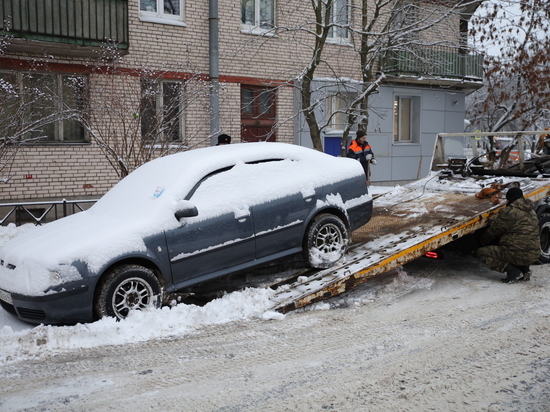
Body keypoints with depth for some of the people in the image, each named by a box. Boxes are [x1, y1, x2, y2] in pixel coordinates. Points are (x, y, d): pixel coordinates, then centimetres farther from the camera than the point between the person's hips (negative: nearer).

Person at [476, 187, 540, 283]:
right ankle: (525, 270, 14)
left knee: (482, 252, 2)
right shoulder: (531, 212, 16)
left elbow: (493, 231, 1)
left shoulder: (508, 212, -10)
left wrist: (482, 241, 21)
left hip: (518, 255, -8)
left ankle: (513, 271, -8)